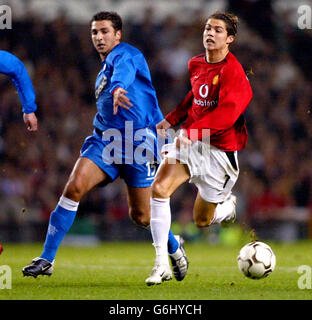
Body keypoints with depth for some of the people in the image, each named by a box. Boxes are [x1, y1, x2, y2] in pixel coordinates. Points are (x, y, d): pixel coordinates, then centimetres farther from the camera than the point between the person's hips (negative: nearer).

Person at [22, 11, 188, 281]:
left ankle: (174, 248, 34)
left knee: (141, 216, 2)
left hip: (138, 140, -6)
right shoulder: (104, 70, 21)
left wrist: (118, 88, -53)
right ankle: (47, 260, -15)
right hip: (106, 139, 6)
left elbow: (125, 71, -32)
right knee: (74, 187, -17)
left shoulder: (125, 54, -6)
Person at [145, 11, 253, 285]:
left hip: (219, 149, -5)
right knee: (159, 188, -21)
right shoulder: (196, 64, 6)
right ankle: (161, 264, -16)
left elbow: (228, 112, -29)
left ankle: (229, 205, 43)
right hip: (190, 140, 5)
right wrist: (171, 120, 17)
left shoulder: (233, 71, -17)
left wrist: (192, 132, -36)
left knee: (202, 221, 5)